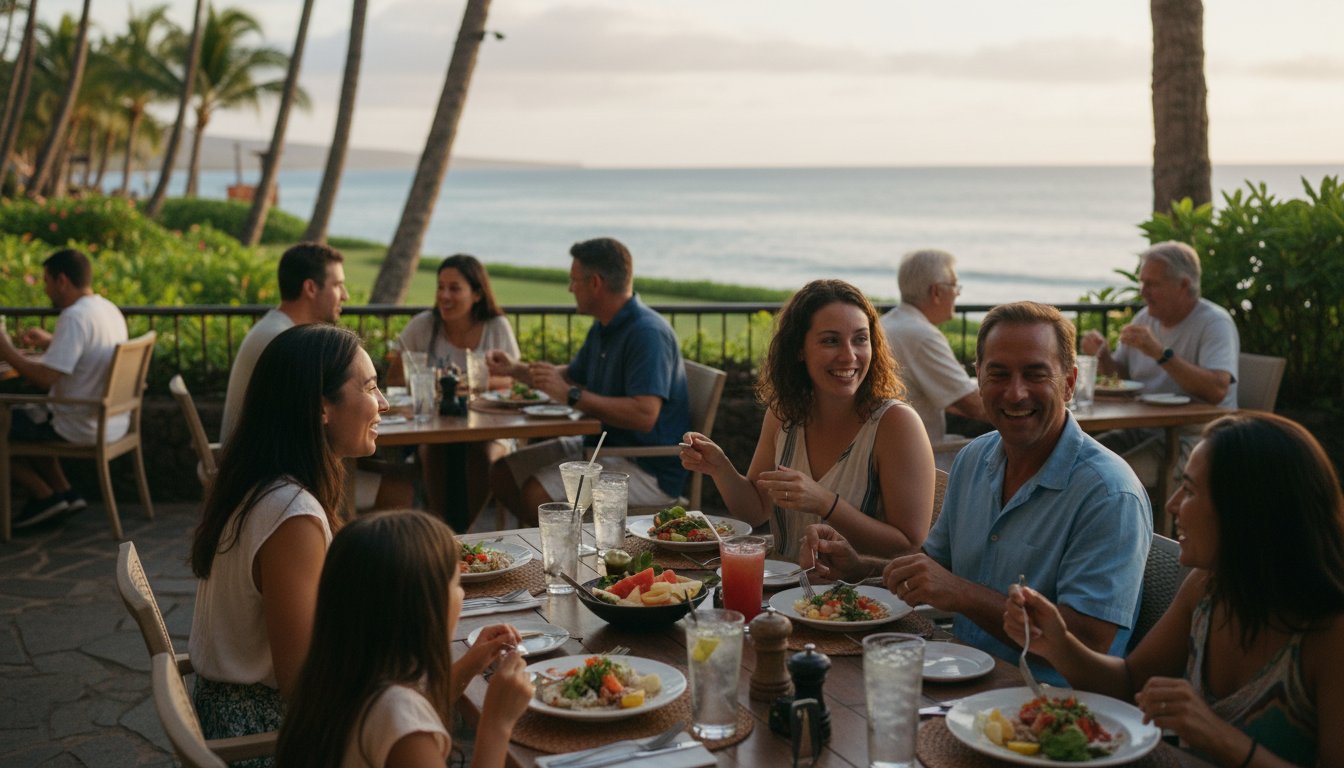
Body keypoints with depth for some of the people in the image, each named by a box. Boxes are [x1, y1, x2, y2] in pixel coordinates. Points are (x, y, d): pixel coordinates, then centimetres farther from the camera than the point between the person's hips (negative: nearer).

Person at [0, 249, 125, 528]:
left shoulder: (74, 317, -22)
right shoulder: (110, 309, 6)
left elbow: (46, 378, -27)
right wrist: (49, 342, 15)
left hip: (82, 430, -9)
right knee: (27, 416, 29)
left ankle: (44, 496, 9)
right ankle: (64, 493, 23)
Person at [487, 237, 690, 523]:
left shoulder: (648, 333, -22)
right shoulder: (603, 328, 11)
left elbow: (644, 415, -33)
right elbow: (572, 376, 30)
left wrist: (572, 396, -28)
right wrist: (515, 369, 17)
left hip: (647, 468, -10)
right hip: (599, 445, 10)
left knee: (536, 492, -25)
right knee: (502, 475, 7)